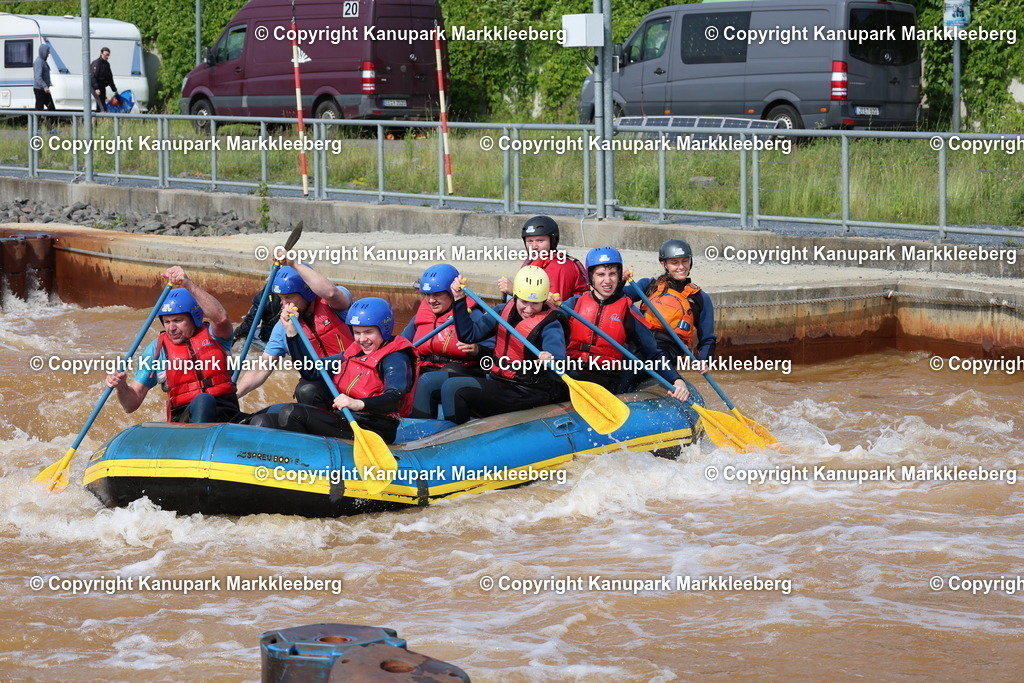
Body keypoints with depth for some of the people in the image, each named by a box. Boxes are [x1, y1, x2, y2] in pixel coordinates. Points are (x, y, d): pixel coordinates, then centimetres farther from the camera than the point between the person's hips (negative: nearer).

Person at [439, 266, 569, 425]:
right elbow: (469, 334, 11)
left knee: (454, 388, -23)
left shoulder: (550, 324, -12)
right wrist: (459, 300, 1)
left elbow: (558, 356, -28)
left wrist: (550, 361, -52)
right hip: (497, 381, 8)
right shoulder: (504, 311, 8)